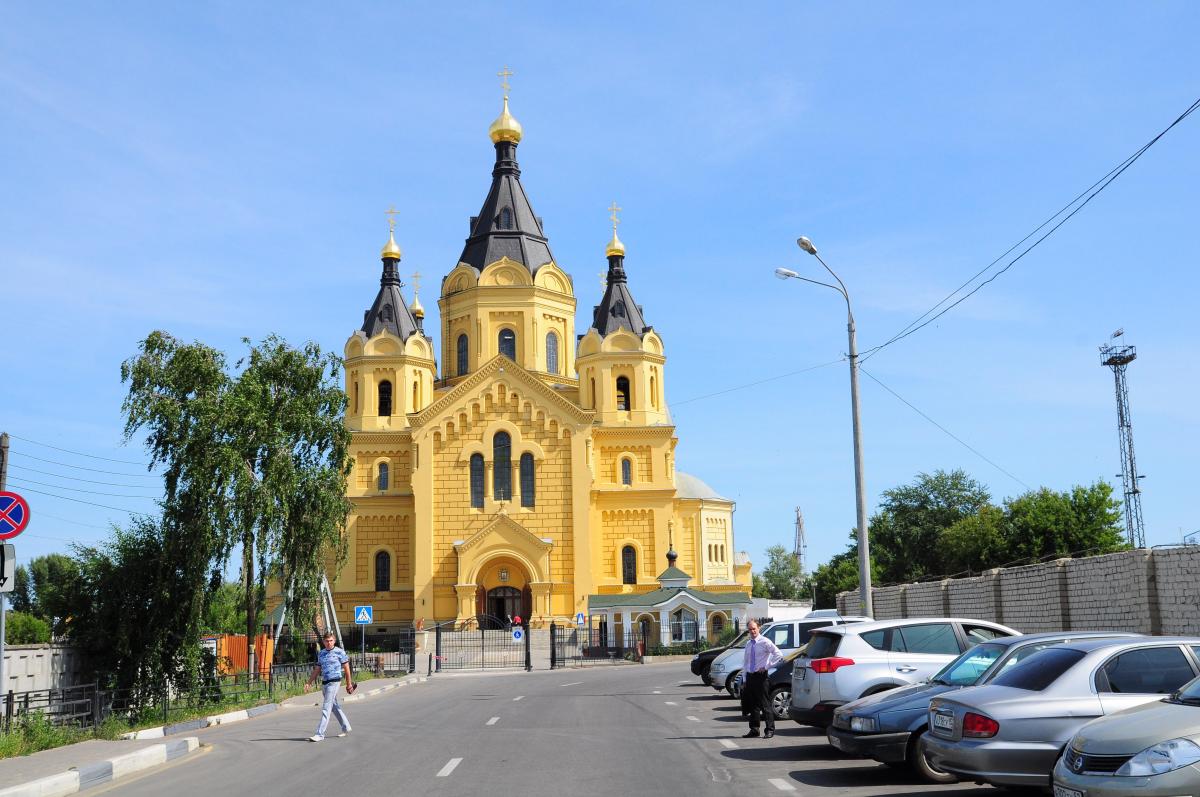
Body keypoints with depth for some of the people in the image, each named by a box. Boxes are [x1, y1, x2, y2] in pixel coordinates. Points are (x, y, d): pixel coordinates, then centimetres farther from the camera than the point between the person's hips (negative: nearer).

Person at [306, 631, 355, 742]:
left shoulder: (339, 652, -4)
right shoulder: (321, 653, 11)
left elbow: (346, 668, 0)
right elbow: (317, 669, 16)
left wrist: (349, 683, 1)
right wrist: (309, 682, 8)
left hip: (334, 682, -7)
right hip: (324, 682, 7)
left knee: (326, 708, -10)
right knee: (335, 706, 16)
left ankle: (320, 734, -11)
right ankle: (346, 727, 31)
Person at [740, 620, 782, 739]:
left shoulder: (765, 642, -7)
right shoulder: (748, 643, 13)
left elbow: (779, 655, -13)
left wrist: (766, 666, -14)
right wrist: (744, 678, 13)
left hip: (761, 676, -7)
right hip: (750, 676, 7)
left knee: (765, 704, -5)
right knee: (752, 705, 11)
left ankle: (770, 730, 0)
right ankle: (754, 730, 18)